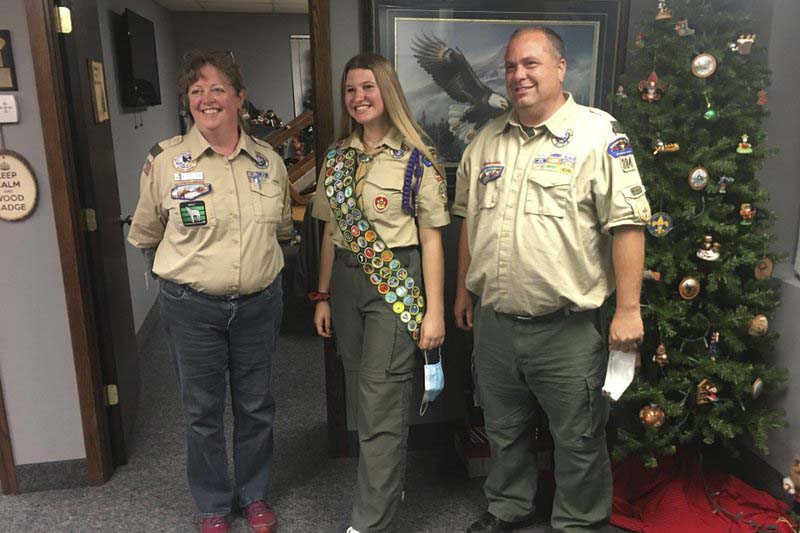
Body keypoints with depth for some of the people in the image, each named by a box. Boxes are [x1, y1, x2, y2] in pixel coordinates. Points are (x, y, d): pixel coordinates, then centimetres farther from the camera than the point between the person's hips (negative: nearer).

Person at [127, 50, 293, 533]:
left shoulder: (269, 160, 1)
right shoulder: (165, 160, -7)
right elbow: (145, 235, 6)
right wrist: (186, 272, 12)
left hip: (259, 303, 2)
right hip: (192, 307, -2)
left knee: (257, 406, 15)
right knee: (203, 411, 12)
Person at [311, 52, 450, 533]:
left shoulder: (416, 159, -7)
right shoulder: (338, 158, 9)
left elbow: (431, 238, -8)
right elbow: (332, 232, 13)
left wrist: (435, 311, -10)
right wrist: (324, 296, 12)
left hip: (396, 282, -6)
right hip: (346, 280, 6)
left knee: (381, 408, -3)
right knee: (366, 395, 17)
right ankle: (391, 484, 39)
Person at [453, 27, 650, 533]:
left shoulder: (598, 133, -10)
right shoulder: (488, 140, 9)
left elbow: (627, 223, -13)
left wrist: (628, 309, -15)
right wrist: (464, 290, 17)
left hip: (567, 328, -5)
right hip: (494, 321, 6)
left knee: (578, 441, 11)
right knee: (504, 430, 22)